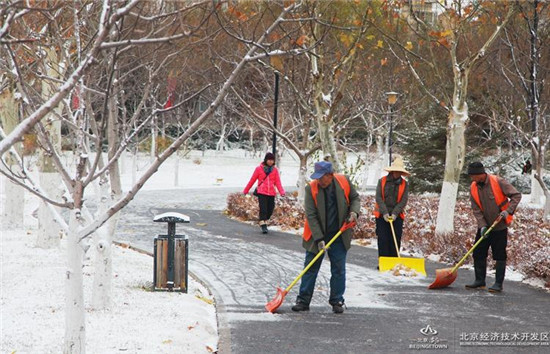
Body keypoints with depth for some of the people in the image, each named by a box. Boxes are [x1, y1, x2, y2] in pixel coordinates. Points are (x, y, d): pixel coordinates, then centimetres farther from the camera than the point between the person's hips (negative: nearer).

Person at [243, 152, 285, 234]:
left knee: (270, 210, 6)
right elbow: (252, 180, 6)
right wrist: (246, 190, 11)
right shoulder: (259, 169, 0)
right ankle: (263, 226, -7)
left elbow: (278, 182, 1)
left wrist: (282, 191, -14)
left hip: (271, 193, 3)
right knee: (263, 209, -10)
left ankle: (264, 221, 27)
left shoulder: (275, 170, 6)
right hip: (262, 193, -3)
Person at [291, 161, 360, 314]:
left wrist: (354, 211, -11)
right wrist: (319, 239, -20)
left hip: (339, 236, 2)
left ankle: (337, 301, 17)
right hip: (316, 236, -1)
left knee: (338, 270, 6)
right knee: (310, 269, 5)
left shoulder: (344, 181, -7)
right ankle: (303, 300, 12)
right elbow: (311, 215, -15)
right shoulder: (311, 188, -14)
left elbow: (355, 198, 11)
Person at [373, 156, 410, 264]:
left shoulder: (404, 184, 5)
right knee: (383, 239, -3)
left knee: (395, 240, 0)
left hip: (397, 216, 1)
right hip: (382, 216, -1)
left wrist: (395, 213, -13)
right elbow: (378, 198, -4)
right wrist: (384, 213, -14)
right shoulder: (382, 181, 2)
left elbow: (404, 200, -1)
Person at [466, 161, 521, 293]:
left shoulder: (498, 182, -15)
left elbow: (516, 195, -12)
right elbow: (476, 209, -2)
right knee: (478, 254, 6)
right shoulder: (473, 188, -2)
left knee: (499, 256, -3)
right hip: (484, 226, 5)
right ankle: (480, 281, 17)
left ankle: (498, 284, 1)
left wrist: (508, 211, -22)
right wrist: (482, 225, -14)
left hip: (500, 226, -5)